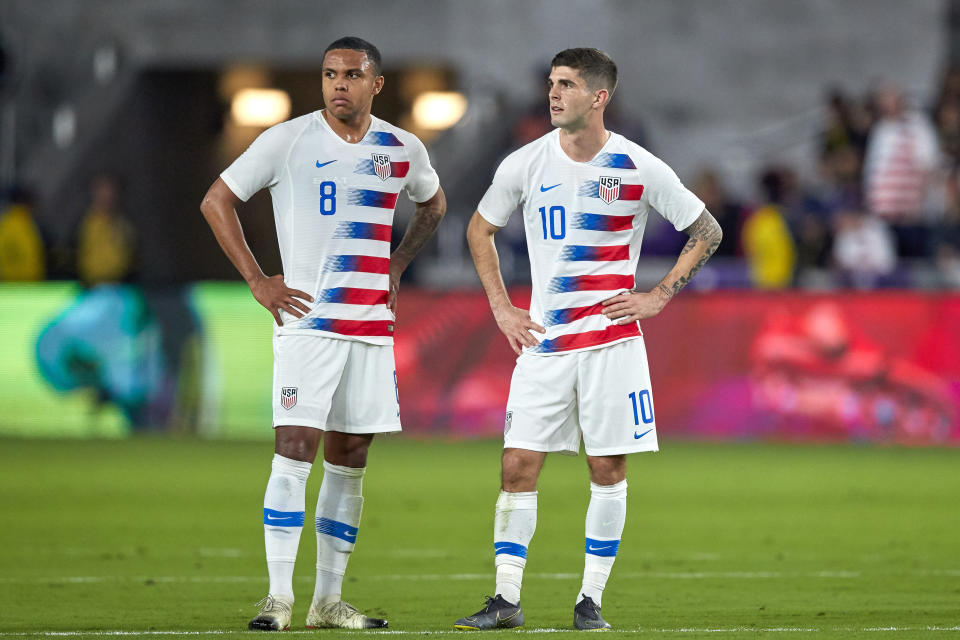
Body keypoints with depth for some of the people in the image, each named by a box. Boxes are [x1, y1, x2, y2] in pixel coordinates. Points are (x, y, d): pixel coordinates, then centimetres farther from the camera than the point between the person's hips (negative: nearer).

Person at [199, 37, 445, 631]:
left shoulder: (403, 149, 8)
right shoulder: (288, 140, -4)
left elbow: (433, 204, 29)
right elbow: (218, 200, 2)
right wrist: (258, 281, -4)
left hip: (373, 325, 4)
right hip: (307, 320, -4)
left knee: (349, 459, 6)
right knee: (296, 449, -12)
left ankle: (329, 600, 12)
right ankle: (279, 597, -11)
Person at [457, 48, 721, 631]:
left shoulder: (637, 169, -5)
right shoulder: (525, 165, 1)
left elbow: (707, 232, 6)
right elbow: (481, 229, 18)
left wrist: (657, 297, -2)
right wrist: (501, 307, 9)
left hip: (612, 338, -2)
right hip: (543, 341, 2)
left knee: (609, 470, 1)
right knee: (519, 467, -4)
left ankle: (591, 599, 9)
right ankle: (506, 600, 1)